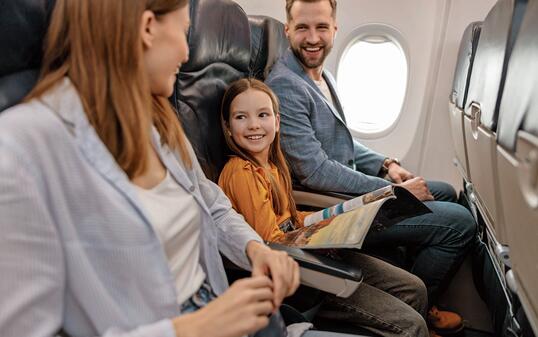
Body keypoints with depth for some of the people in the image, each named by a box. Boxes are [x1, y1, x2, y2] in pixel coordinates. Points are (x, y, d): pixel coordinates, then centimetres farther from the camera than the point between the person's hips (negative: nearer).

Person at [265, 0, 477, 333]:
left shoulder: (322, 75, 10)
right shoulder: (285, 86, -22)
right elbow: (316, 172, -26)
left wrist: (385, 165, 4)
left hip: (348, 190, 10)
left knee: (445, 193, 20)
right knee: (461, 222, -9)